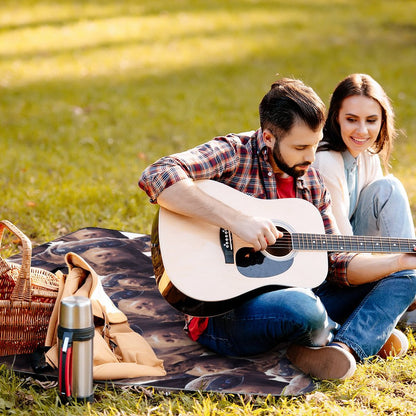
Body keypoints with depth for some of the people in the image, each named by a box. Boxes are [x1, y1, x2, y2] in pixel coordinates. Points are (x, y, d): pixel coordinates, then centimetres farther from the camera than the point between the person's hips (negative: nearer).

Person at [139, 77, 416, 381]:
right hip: (223, 311, -8)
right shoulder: (232, 153, -11)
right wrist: (236, 220, -32)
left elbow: (335, 264, 11)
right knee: (301, 308, -40)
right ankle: (368, 334, -4)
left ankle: (344, 348, -22)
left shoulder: (312, 183, 10)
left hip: (289, 295, 8)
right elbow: (156, 177, -29)